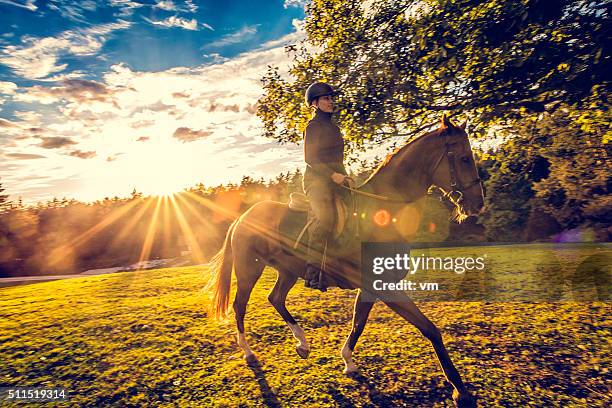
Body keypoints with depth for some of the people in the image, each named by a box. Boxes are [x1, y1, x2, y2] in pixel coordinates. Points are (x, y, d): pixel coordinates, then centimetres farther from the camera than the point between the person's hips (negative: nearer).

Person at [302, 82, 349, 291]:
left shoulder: (333, 127, 24)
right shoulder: (313, 125, -1)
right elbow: (309, 158, -11)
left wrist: (344, 177, 17)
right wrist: (333, 174, -20)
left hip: (335, 179, 9)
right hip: (317, 179, -9)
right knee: (326, 216, -27)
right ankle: (312, 270, -24)